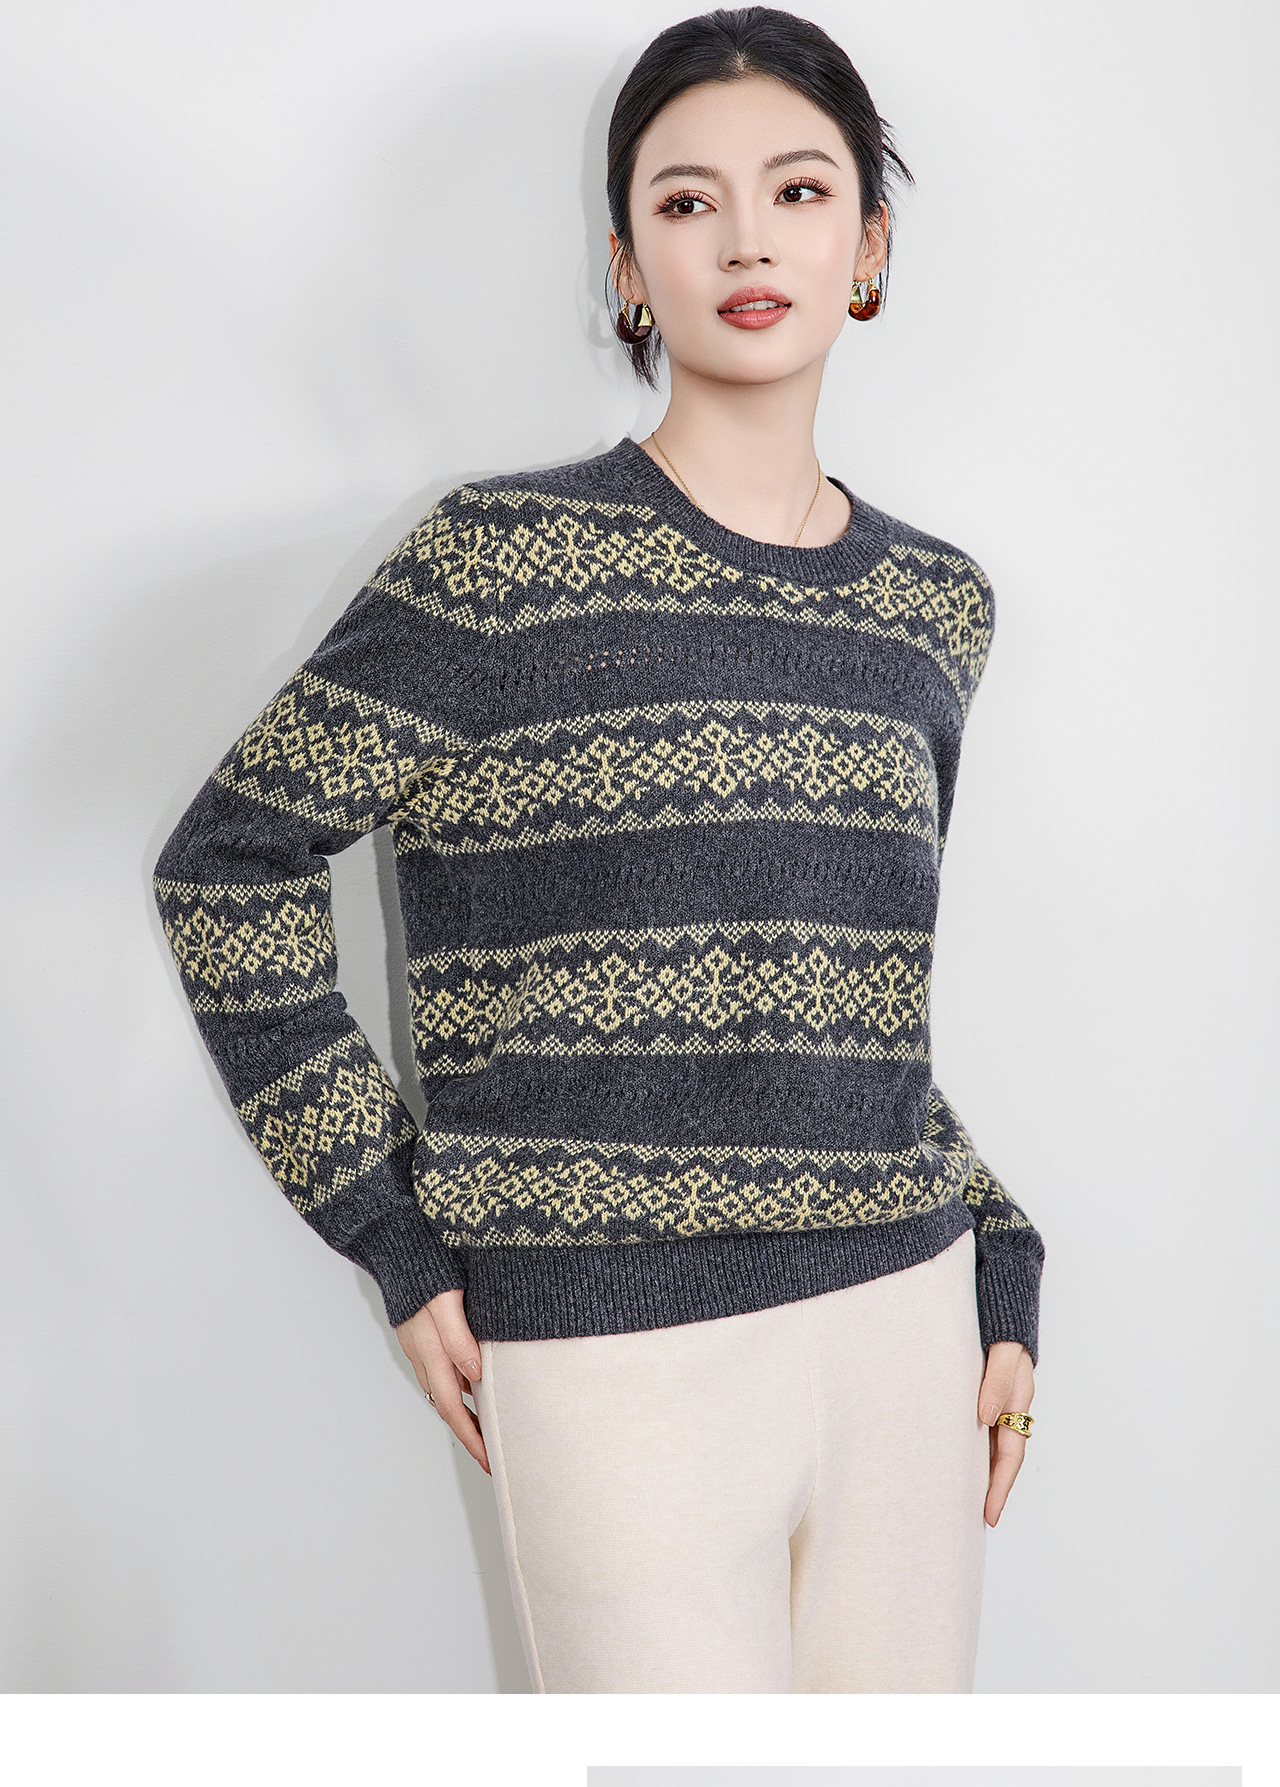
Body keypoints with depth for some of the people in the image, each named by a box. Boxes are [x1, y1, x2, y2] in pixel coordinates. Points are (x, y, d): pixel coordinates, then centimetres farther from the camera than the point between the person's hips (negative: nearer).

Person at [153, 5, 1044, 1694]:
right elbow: (229, 866, -5)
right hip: (623, 1363, -5)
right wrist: (399, 1241, -6)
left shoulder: (935, 605, 8)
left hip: (905, 1331, 5)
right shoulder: (507, 561, -8)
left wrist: (997, 1271, 11)